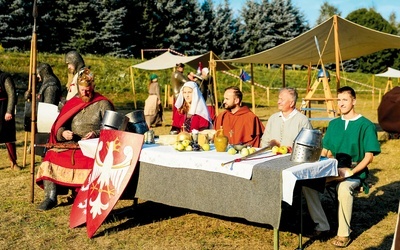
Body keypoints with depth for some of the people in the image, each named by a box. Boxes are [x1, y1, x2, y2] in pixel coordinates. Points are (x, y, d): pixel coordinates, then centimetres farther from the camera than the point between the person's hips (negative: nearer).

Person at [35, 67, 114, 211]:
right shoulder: (72, 103, 17)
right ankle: (50, 197, -14)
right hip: (71, 144, 4)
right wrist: (63, 133, -7)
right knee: (51, 156, -20)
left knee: (92, 161, -36)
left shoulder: (103, 104, 7)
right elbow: (59, 127, 17)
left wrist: (96, 134, -18)